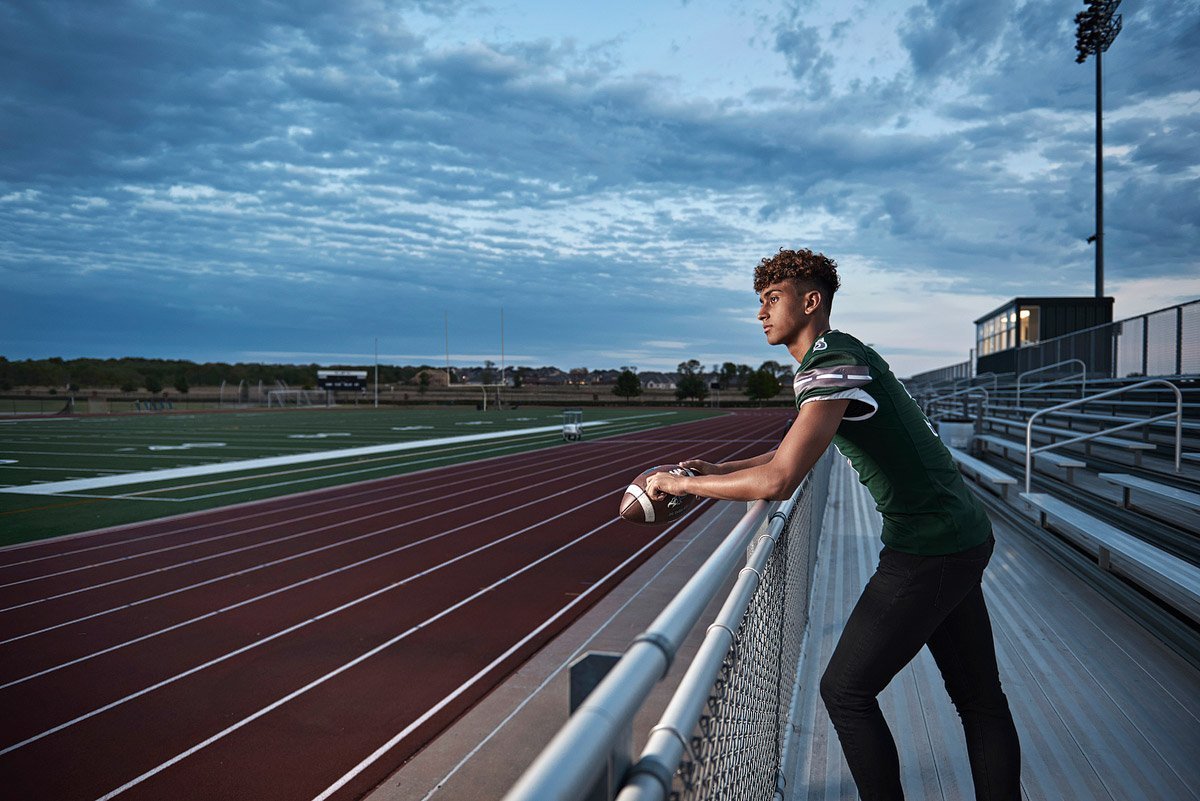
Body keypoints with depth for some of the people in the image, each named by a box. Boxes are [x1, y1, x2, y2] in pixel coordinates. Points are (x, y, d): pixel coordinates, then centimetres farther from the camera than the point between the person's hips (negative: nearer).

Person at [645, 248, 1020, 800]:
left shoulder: (831, 366, -19)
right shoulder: (844, 354, 13)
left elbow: (779, 481, -31)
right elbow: (792, 452, 23)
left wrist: (681, 483, -18)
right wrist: (715, 469, 11)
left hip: (927, 551, -10)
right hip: (966, 537, 10)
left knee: (846, 690, 0)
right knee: (979, 698, 15)